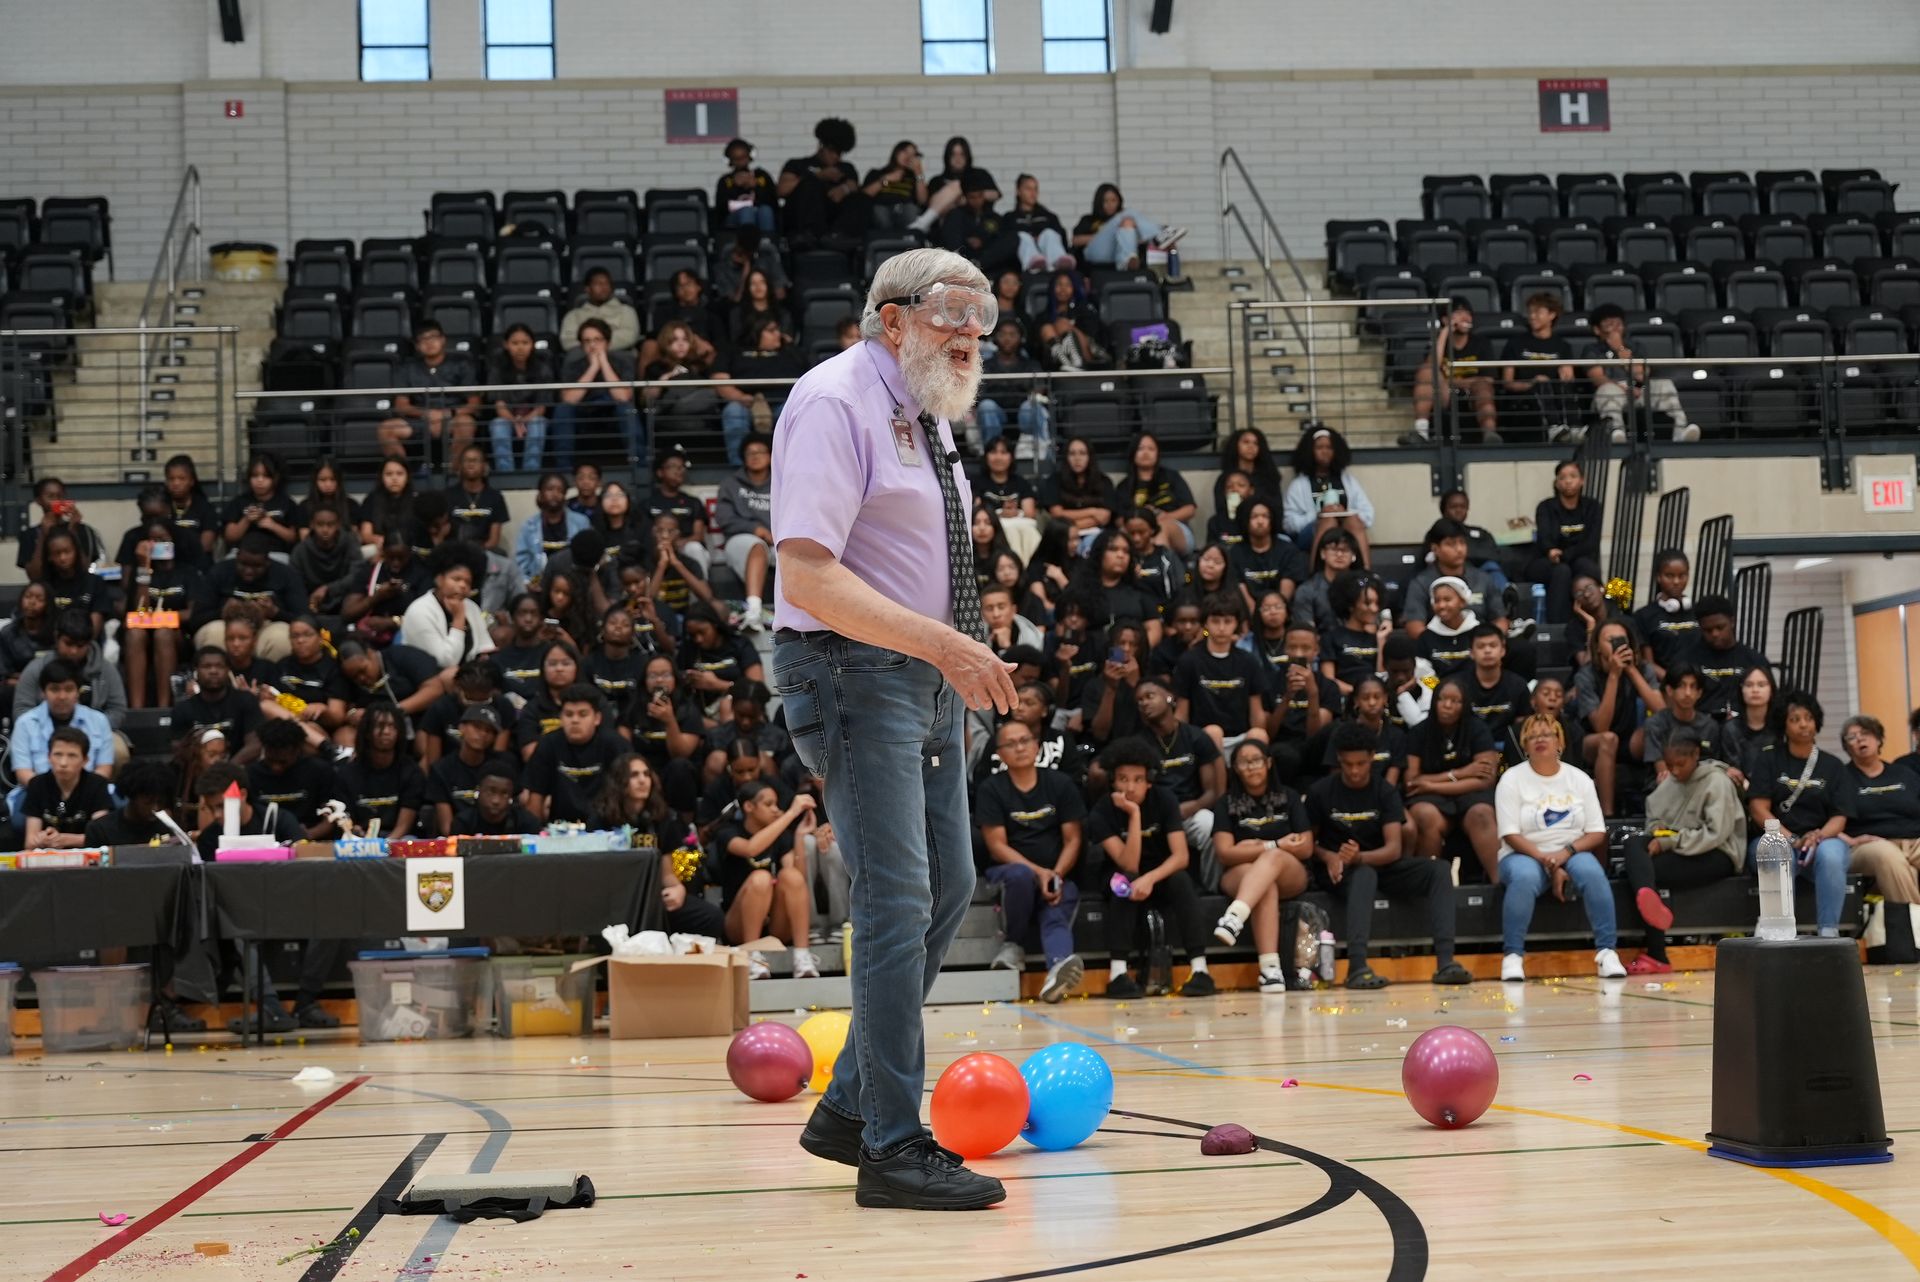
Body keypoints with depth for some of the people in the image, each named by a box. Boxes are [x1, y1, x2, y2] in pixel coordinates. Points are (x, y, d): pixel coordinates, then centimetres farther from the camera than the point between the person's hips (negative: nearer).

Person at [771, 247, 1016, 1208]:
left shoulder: (925, 414, 13)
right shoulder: (836, 403, -16)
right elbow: (807, 577, -25)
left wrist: (958, 653, 14)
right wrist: (942, 643, -29)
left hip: (927, 671, 10)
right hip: (855, 670, -10)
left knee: (948, 888, 13)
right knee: (897, 901, -11)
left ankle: (850, 1109, 24)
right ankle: (893, 1148, -3)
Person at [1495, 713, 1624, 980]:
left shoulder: (1579, 779, 9)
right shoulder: (1512, 779, 1)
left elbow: (1597, 833, 4)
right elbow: (1510, 834, -7)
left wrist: (1566, 852, -15)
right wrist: (1547, 862, -18)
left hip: (1572, 854, 2)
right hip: (1524, 854, -2)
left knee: (1592, 871, -31)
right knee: (1524, 877, -36)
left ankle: (1606, 952, -25)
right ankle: (1512, 955, -27)